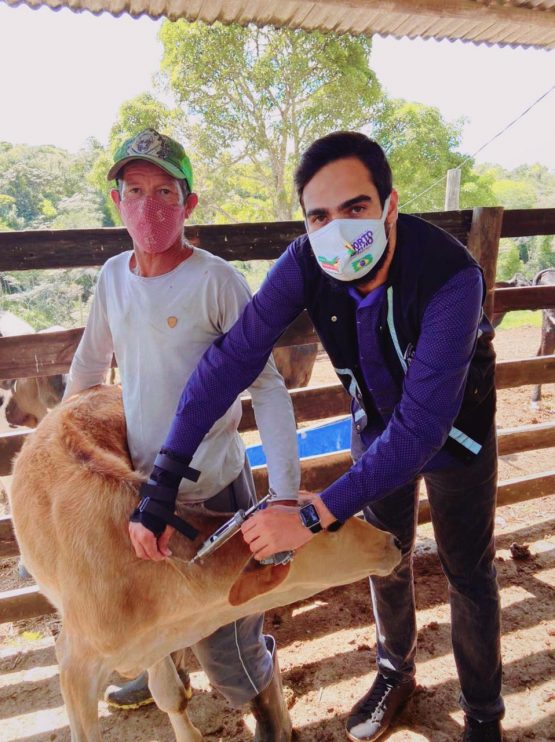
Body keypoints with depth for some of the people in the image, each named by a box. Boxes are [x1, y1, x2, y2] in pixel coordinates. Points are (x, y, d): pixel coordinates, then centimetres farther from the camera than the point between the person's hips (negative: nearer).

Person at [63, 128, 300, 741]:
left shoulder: (217, 281, -17)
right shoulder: (112, 277, 1)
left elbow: (267, 388, -18)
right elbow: (88, 366, 15)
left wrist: (286, 493, -24)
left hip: (212, 490, -5)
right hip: (137, 482, 6)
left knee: (226, 648, 6)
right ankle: (157, 676, 59)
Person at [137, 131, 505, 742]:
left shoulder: (451, 276, -39)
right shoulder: (305, 263, -27)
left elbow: (422, 424, -41)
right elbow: (233, 356, -28)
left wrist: (314, 518, -45)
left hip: (455, 428, -3)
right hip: (376, 421, 4)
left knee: (468, 574, 11)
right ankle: (396, 672, 47)